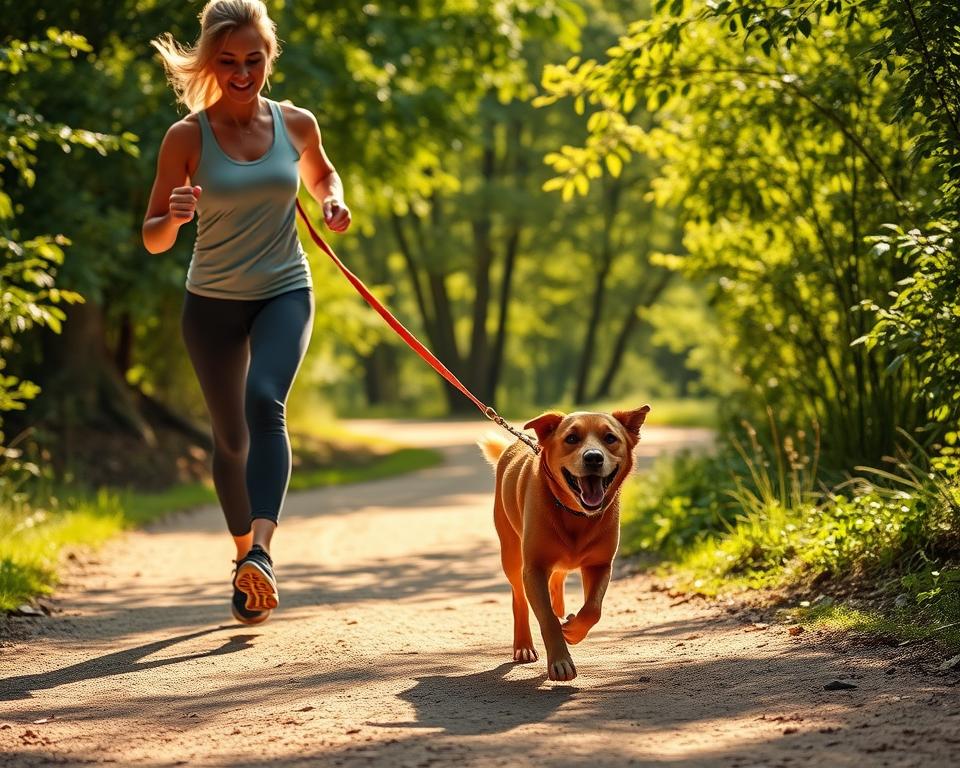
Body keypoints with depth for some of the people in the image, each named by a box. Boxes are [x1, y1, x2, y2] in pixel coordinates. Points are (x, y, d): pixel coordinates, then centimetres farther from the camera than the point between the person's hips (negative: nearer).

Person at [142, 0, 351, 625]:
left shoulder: (296, 124, -2)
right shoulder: (187, 137, -9)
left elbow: (321, 174, 22)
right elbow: (153, 239, -5)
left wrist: (333, 203, 0)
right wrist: (174, 216, -27)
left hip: (285, 293, 0)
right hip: (213, 302, 0)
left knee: (265, 402, -27)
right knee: (231, 437, 11)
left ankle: (261, 552, -37)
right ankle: (244, 556, 31)